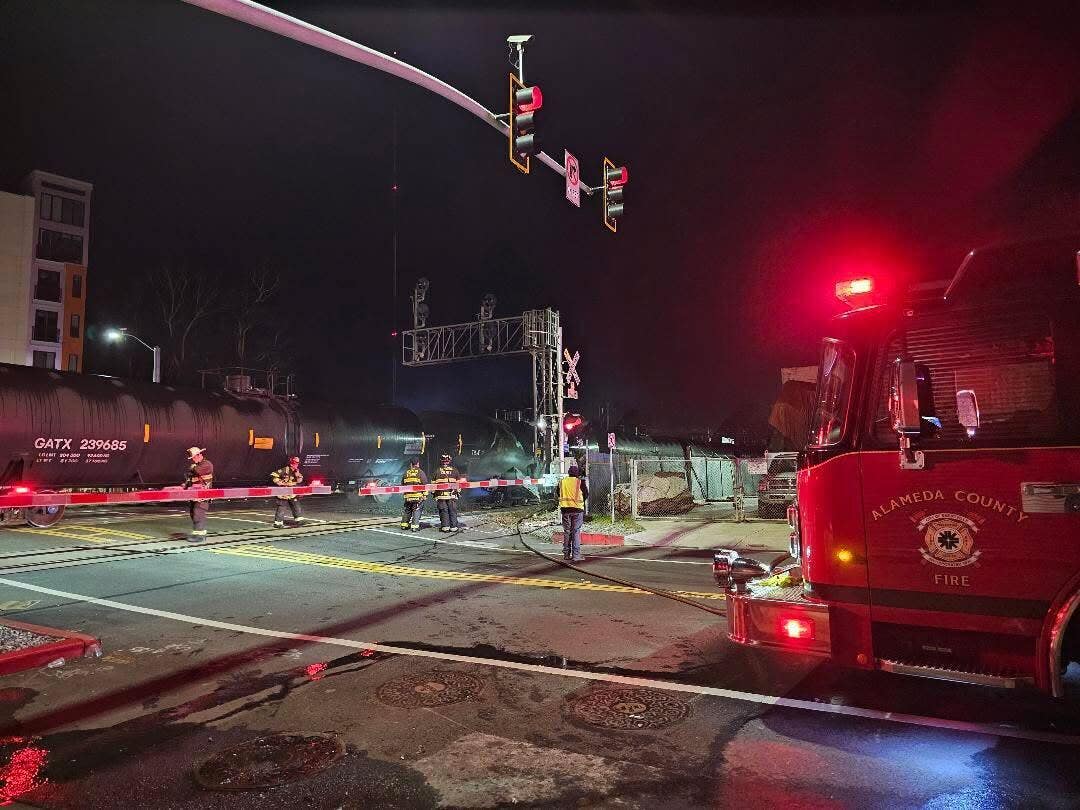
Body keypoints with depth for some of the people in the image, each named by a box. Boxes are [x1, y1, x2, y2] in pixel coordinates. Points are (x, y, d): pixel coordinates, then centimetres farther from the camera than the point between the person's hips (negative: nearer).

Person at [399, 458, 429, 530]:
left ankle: (404, 524, 25)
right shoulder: (420, 472, -5)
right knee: (417, 511, 0)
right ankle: (415, 526, -5)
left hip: (408, 496, 4)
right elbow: (425, 484, -9)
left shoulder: (406, 473, 9)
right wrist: (425, 495, -5)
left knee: (407, 511, 17)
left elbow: (402, 484, 18)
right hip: (418, 496, -4)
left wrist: (404, 492, 30)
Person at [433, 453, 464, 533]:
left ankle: (445, 526, 5)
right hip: (452, 495, 0)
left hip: (441, 496, 0)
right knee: (453, 511, 5)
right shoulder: (454, 471, 2)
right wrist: (458, 491, 18)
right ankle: (453, 526, 5)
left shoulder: (438, 471, 2)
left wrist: (435, 495, 13)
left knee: (444, 511, 6)